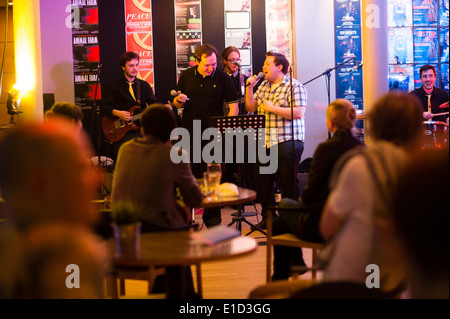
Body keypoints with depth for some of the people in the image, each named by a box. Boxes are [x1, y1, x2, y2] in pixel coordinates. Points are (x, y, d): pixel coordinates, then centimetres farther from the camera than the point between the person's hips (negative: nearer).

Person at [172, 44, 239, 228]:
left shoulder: (223, 79, -2)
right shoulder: (186, 76, 6)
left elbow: (234, 106, -1)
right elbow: (177, 105, 14)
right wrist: (179, 100, -10)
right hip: (189, 134, 2)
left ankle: (212, 216, 10)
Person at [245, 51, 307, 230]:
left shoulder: (294, 86, -6)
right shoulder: (263, 86, 16)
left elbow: (298, 113, -17)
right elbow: (250, 108, 15)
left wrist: (273, 108, -15)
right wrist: (249, 88, 2)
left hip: (287, 141, -7)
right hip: (265, 142, 7)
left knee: (288, 182, -3)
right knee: (262, 180, 9)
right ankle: (268, 217, 22)